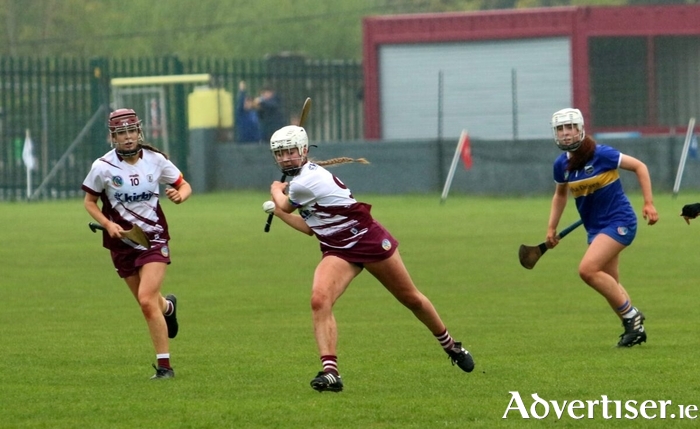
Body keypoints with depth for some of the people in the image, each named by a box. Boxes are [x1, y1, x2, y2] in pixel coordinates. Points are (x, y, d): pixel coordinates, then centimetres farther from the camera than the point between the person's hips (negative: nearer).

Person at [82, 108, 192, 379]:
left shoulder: (156, 160, -6)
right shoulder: (103, 167, -9)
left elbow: (184, 186, 7)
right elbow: (89, 202, 4)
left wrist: (180, 194, -18)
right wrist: (107, 224, -14)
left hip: (154, 237, -2)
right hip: (122, 242, 2)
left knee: (147, 299, -18)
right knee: (148, 301, 12)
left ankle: (164, 365, -11)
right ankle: (168, 306, 52)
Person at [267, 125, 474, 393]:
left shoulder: (305, 182, -23)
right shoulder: (307, 175, 6)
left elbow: (283, 205, -2)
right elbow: (310, 226, 10)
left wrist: (276, 190, 17)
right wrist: (279, 212, 8)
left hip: (370, 241, -7)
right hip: (337, 251, 7)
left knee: (412, 299, 11)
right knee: (319, 300, -21)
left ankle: (451, 346, 34)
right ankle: (330, 371, -24)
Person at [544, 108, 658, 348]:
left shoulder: (601, 155, -16)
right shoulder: (562, 165, 3)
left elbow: (639, 166, -7)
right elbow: (560, 195, 22)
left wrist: (648, 204, -10)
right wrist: (551, 228, 16)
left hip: (619, 222, -7)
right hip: (596, 229, 7)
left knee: (588, 270, -21)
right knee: (610, 286, 9)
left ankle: (630, 315, -9)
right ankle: (634, 328, 23)